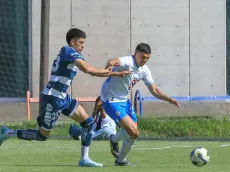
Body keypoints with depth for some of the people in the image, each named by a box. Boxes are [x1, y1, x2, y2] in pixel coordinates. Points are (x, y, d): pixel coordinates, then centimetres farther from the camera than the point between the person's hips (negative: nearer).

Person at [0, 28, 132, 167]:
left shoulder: (73, 54, 15)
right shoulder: (68, 51, -14)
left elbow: (90, 70, 16)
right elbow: (87, 69, -28)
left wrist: (116, 74, 13)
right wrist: (107, 71, -14)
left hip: (62, 98, 10)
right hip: (52, 98, -10)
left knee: (88, 122, 4)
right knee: (43, 135, 1)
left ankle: (85, 158, 7)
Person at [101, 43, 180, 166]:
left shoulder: (144, 70, 2)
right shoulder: (128, 62, -22)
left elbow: (154, 90, 8)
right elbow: (116, 61, -45)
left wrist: (168, 99, -7)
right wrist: (111, 63, -70)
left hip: (124, 100, 9)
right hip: (111, 100, -9)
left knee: (134, 134, 10)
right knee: (132, 131, -19)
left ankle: (121, 160, 31)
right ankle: (114, 140, 13)